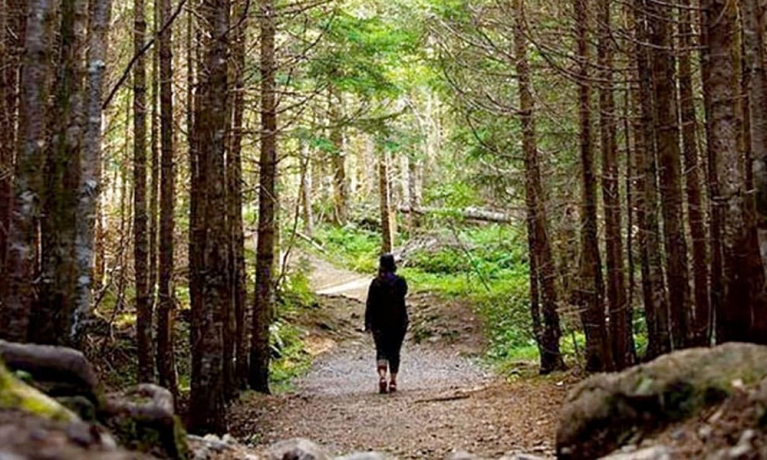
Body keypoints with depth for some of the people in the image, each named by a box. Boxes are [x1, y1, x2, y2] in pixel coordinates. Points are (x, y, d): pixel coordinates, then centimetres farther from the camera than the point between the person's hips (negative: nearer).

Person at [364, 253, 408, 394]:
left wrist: (368, 324, -1)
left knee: (381, 351, 2)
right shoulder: (400, 282, -6)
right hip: (398, 322, 1)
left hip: (379, 323, -1)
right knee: (394, 352, 11)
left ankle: (382, 376, -21)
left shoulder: (376, 283, -6)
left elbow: (370, 305, -5)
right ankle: (393, 381, 12)